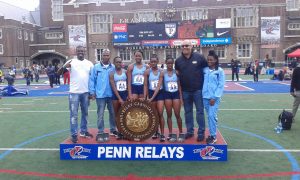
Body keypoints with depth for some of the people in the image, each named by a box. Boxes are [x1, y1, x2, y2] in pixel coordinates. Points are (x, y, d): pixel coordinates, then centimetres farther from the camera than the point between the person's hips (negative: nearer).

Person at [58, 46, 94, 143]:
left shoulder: (89, 63, 5)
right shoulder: (71, 62, -3)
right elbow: (59, 73, -8)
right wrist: (64, 67, -29)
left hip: (85, 92, 4)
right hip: (74, 92, -3)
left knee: (85, 113, 14)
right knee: (74, 114, 1)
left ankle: (83, 131, 28)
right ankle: (74, 135, 9)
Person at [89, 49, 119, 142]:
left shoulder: (113, 67, 4)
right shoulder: (96, 67, 0)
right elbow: (92, 80, 1)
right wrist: (92, 92, -3)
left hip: (111, 94, 2)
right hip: (100, 94, -2)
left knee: (113, 113, 12)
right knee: (100, 114, 1)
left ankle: (113, 130, 27)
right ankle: (100, 132, 9)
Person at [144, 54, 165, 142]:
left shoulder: (161, 72, -9)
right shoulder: (147, 72, -4)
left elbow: (159, 86, -13)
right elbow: (145, 85, -1)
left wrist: (152, 98, -19)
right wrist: (145, 97, -8)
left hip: (159, 93, -1)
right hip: (151, 93, 2)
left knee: (160, 114, -7)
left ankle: (162, 134, -1)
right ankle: (155, 132, 21)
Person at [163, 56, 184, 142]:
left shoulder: (176, 72, 1)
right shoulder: (163, 73, -2)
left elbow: (179, 85, 5)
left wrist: (181, 97, 2)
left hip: (176, 94, 0)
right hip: (167, 94, 0)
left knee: (177, 114, 0)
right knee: (169, 115, 6)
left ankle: (181, 133, 12)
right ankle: (170, 134, 14)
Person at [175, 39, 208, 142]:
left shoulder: (199, 57, -4)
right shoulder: (178, 60, 6)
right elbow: (177, 74, 14)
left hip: (198, 90, -3)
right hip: (185, 91, 4)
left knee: (200, 111, 3)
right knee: (187, 112, 12)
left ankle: (201, 132, 13)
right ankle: (189, 131, 25)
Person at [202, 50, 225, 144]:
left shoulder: (220, 71, -3)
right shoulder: (204, 70, 6)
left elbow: (221, 85, -6)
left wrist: (214, 97, -12)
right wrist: (202, 94, -1)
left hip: (214, 98, -4)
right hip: (205, 97, 4)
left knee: (212, 116, -10)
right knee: (209, 116, 10)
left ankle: (213, 136, 2)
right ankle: (211, 134, 22)